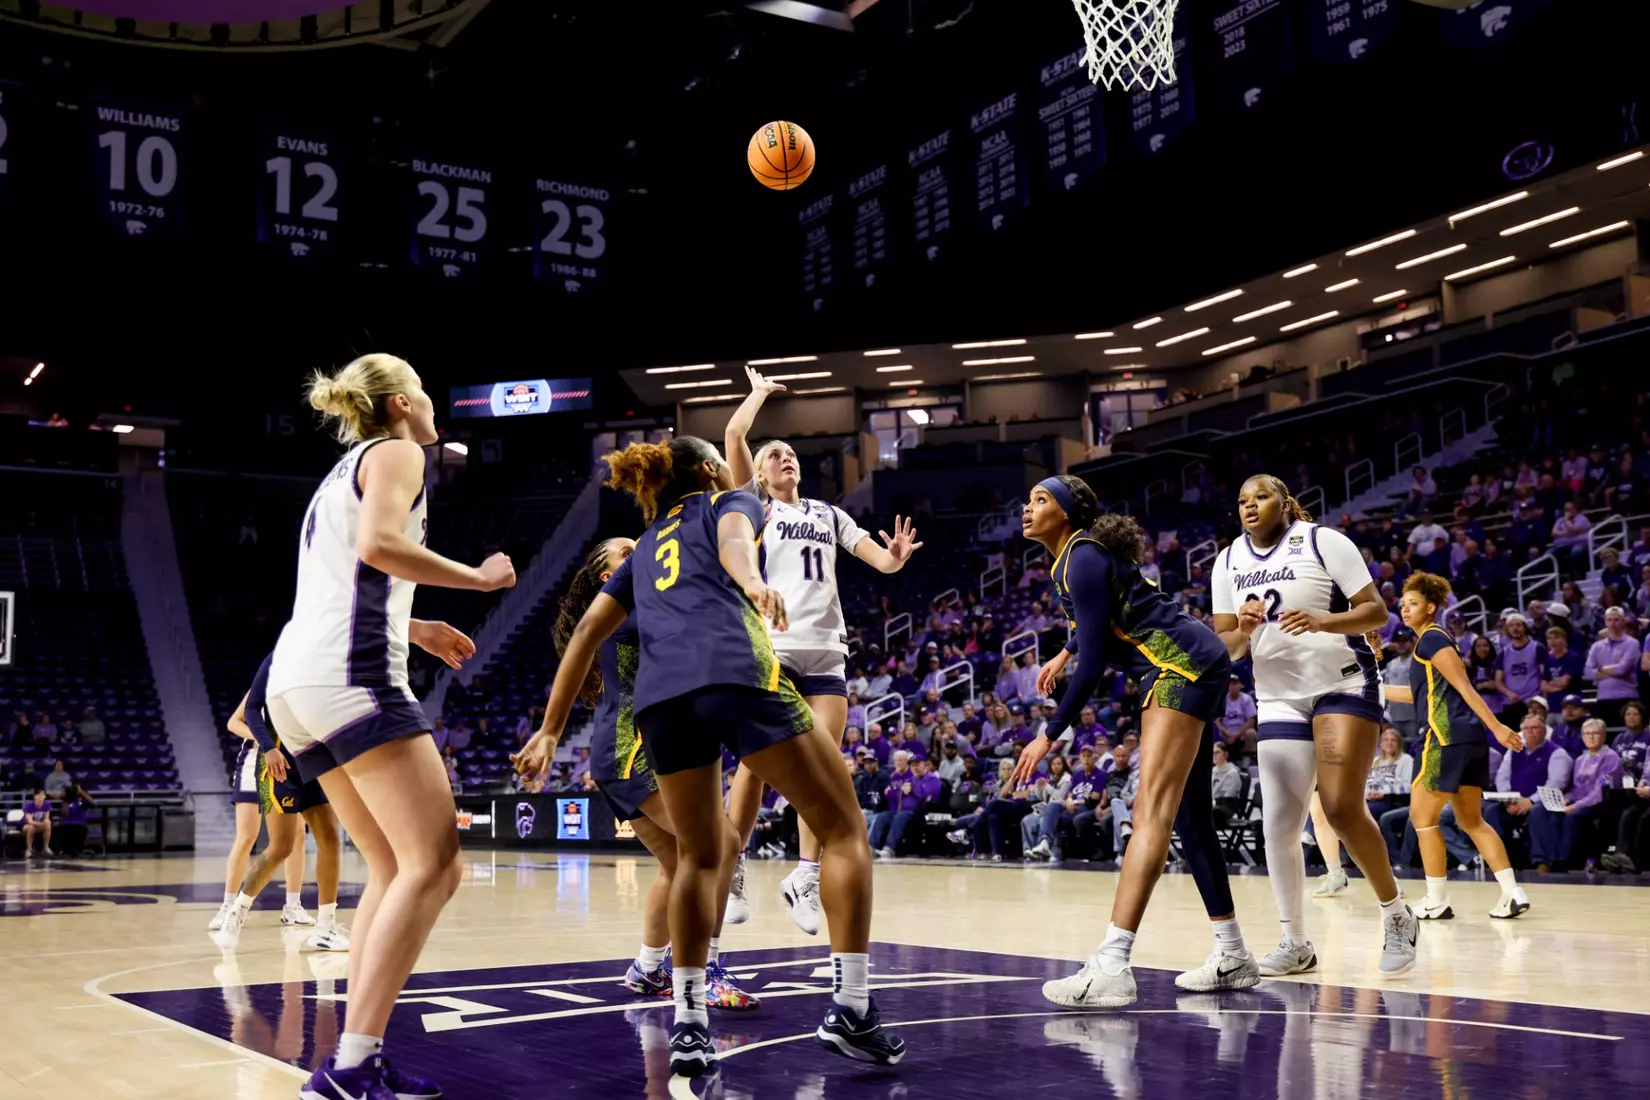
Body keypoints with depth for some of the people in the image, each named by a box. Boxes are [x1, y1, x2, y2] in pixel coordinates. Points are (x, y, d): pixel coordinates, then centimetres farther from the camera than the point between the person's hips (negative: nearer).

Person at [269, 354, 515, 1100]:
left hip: (294, 681, 10)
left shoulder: (341, 473, 28)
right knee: (434, 866, -12)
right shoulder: (396, 452, 2)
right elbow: (378, 545, -17)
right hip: (352, 676, -10)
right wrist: (478, 578, -7)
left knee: (394, 870, 12)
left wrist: (417, 631, 36)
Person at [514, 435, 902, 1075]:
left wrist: (550, 730, 26)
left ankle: (688, 1025, 11)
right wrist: (755, 584, -24)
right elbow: (734, 539, -2)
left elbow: (587, 630, 26)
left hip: (659, 695, 5)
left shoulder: (646, 548, 36)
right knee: (843, 830, 5)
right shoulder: (729, 502, 23)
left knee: (700, 858, 21)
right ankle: (849, 1011, -1)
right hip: (737, 672, -5)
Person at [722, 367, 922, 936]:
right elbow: (733, 434, -1)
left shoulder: (828, 513, 22)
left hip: (825, 650, 4)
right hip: (770, 646, -4)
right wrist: (761, 391, 15)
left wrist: (895, 557, -11)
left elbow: (878, 559, 12)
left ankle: (805, 878, 3)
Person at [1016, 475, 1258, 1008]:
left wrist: (1049, 736, -13)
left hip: (1184, 665, -10)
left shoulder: (1084, 557, -14)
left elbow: (1093, 664, -18)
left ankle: (1112, 966, -31)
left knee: (1152, 810, -21)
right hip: (1189, 669, 10)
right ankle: (1233, 957, 23)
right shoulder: (1075, 556, 13)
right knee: (1188, 815, 14)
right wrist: (1063, 655, 39)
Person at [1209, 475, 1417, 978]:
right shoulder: (1228, 562, 6)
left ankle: (1396, 914, 3)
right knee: (1279, 826, 0)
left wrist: (1321, 621, -27)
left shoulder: (1324, 541, -6)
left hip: (1345, 686, -4)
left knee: (1341, 808, -18)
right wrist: (1244, 631, -15)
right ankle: (1295, 944, 13)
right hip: (1279, 699, 5)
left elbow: (1376, 611, -10)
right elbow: (1224, 646, 8)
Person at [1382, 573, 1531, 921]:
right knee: (1472, 820, 13)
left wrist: (1496, 726, -20)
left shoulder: (1432, 639, -7)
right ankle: (1513, 894, 8)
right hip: (1469, 738, 10)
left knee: (1422, 817, -1)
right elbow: (1424, 692, 33)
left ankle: (1437, 903, 1)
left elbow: (1465, 687, -15)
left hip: (1448, 737, -10)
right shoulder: (1434, 639, 21)